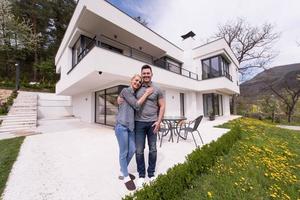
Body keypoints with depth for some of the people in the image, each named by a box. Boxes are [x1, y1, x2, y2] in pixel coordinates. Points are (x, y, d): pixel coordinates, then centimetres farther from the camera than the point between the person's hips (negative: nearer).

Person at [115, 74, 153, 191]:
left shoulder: (135, 95, 16)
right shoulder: (125, 90, -7)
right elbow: (137, 105, -15)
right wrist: (147, 93, -8)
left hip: (130, 126, 8)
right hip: (121, 125, -8)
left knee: (132, 150, 14)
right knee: (124, 152, 6)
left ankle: (123, 172, 37)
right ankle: (126, 177, 27)